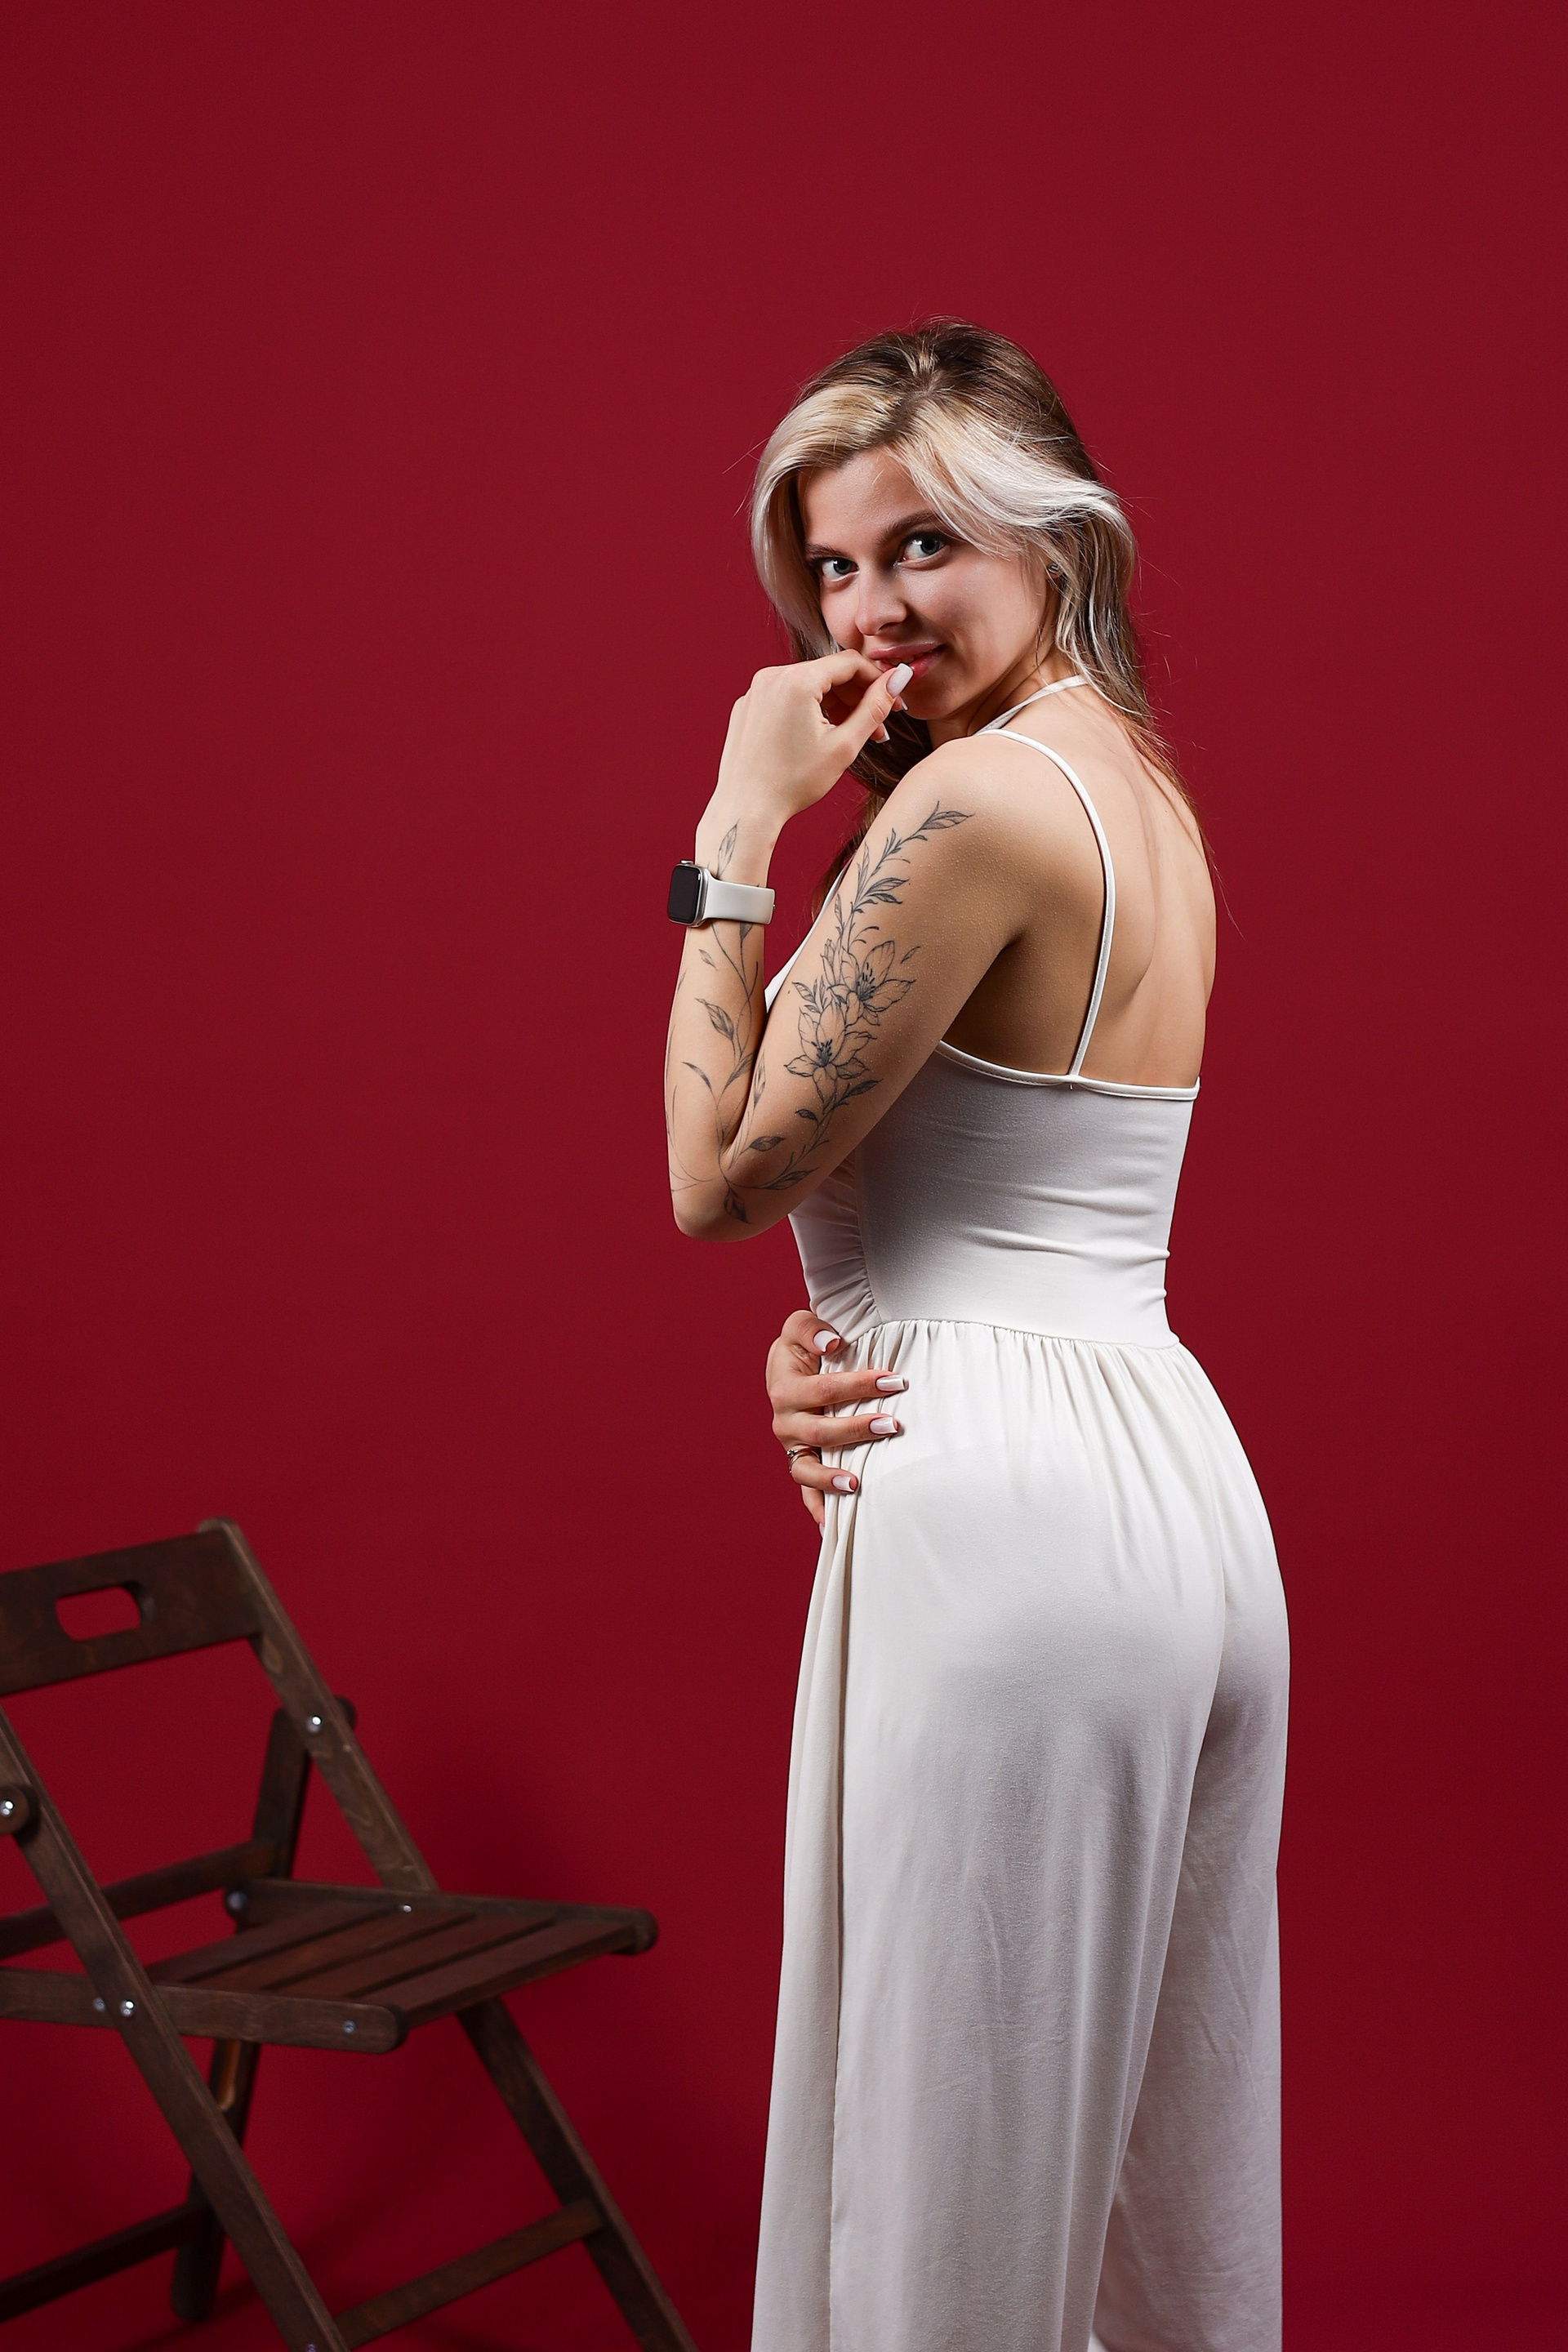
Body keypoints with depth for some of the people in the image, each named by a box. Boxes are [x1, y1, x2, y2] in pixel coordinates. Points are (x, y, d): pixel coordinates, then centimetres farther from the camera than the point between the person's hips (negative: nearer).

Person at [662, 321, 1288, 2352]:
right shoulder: (1135, 781, 14)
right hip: (1172, 1478, 10)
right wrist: (823, 1350, 1)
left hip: (1011, 1501, -10)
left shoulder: (980, 797, -16)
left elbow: (722, 1175, -13)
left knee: (965, 2177, 3)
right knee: (1161, 2169, 19)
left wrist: (741, 824, -8)